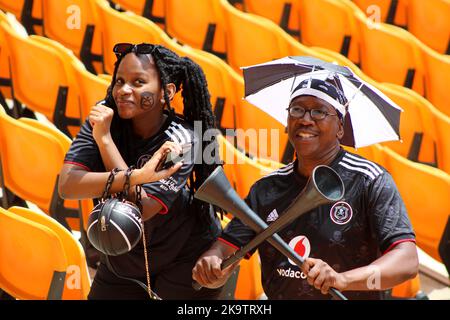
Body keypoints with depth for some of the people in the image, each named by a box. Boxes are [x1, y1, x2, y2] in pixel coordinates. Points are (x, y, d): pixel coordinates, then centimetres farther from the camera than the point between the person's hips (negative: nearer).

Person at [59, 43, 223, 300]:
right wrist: (136, 176, -40)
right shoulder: (103, 115, -15)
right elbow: (67, 186, -26)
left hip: (186, 257, -4)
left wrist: (104, 137, -31)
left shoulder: (181, 141, -25)